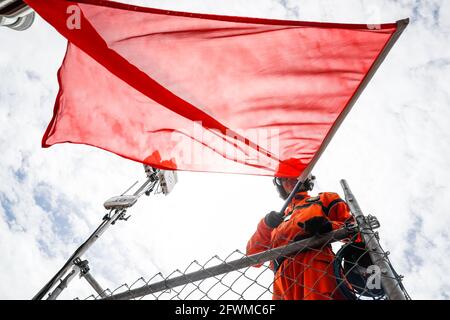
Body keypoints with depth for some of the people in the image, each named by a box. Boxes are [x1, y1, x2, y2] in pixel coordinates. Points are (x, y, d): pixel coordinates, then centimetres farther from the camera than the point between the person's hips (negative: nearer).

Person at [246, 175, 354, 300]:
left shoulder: (324, 199, 29)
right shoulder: (280, 218, 37)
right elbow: (254, 258, 27)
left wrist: (328, 226, -7)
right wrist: (265, 225, 11)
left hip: (314, 260, -4)